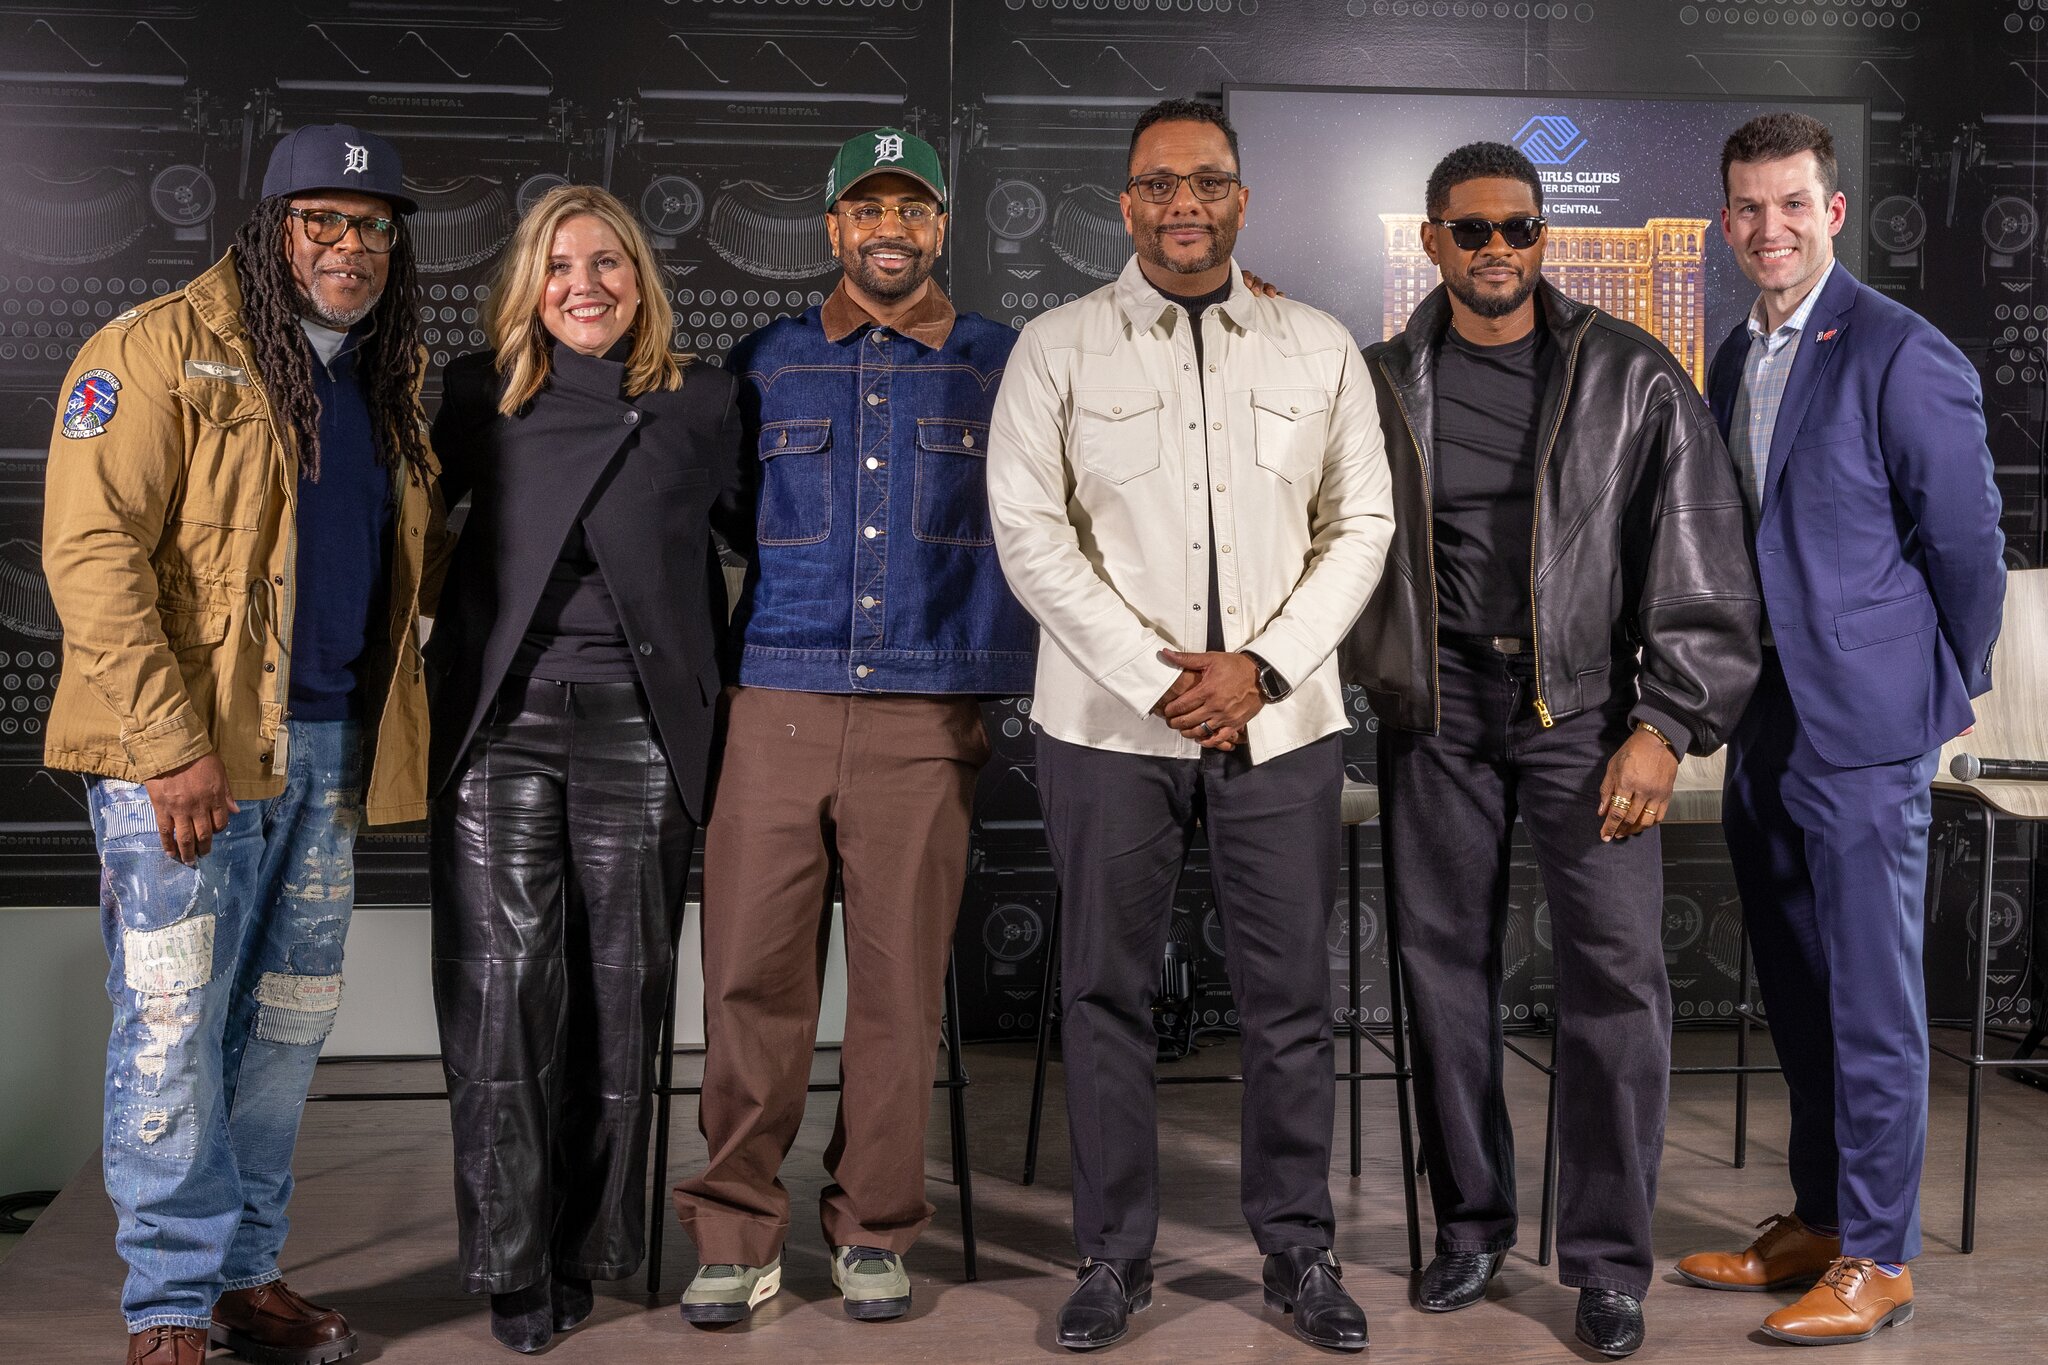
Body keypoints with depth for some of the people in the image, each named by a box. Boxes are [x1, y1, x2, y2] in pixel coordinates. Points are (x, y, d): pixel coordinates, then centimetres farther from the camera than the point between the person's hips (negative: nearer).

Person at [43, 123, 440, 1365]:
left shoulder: (391, 380, 14)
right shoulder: (161, 351, -7)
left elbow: (410, 552, 26)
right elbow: (94, 551, -14)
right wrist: (170, 741, -20)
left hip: (330, 749, 7)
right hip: (188, 751, -7)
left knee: (287, 1023, 13)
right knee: (175, 1028, -3)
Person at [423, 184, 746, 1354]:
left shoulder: (701, 403, 8)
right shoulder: (481, 396, 10)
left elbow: (766, 537, 14)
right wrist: (428, 651, 7)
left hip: (639, 725, 0)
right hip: (502, 718, 0)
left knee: (620, 990, 4)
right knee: (503, 985, -4)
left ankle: (589, 1250, 17)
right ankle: (515, 1268, 5)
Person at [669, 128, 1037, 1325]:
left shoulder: (1005, 366, 9)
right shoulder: (763, 366, 13)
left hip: (929, 718, -1)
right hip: (779, 707, 1)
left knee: (900, 983, 3)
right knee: (752, 978, 0)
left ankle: (874, 1233, 18)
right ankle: (738, 1236, 12)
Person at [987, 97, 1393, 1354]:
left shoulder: (1321, 349, 8)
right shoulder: (1058, 348, 2)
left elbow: (1361, 527, 6)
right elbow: (1030, 533, -4)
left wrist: (1261, 667, -7)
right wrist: (1155, 678, -11)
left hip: (1280, 721, 1)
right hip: (1111, 723, -1)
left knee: (1291, 997, 5)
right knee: (1109, 992, 5)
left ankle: (1300, 1249, 19)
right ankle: (1117, 1255, 18)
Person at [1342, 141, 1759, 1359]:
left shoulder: (1633, 379, 1)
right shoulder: (1380, 384, 7)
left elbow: (1698, 561, -1)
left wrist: (1667, 724, -7)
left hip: (1584, 709, -2)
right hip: (1435, 713, 2)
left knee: (1618, 968, -7)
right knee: (1446, 967, 7)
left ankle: (1609, 1259, 5)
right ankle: (1471, 1226, 23)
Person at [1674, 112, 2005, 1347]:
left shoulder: (1904, 356, -12)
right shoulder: (1733, 361, 13)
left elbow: (1966, 540, -8)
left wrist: (1945, 692, 0)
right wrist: (1731, 695, 16)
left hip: (1863, 731, -8)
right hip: (1764, 730, 8)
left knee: (1871, 999, 0)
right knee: (1798, 995, 16)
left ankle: (1877, 1258, 10)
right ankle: (1820, 1220, 28)